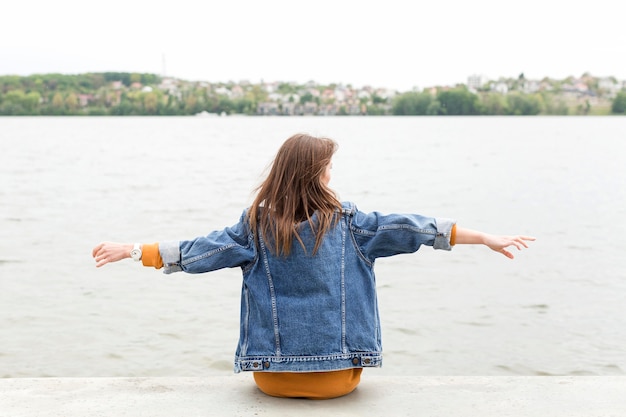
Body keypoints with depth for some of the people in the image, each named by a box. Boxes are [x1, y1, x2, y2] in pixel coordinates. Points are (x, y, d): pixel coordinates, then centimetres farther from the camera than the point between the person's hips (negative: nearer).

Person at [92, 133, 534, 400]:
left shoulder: (256, 226, -4)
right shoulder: (348, 222, -6)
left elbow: (198, 251, 0)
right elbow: (411, 229, -5)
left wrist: (132, 250, 11)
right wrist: (487, 238, -1)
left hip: (273, 377, 1)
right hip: (339, 376, -1)